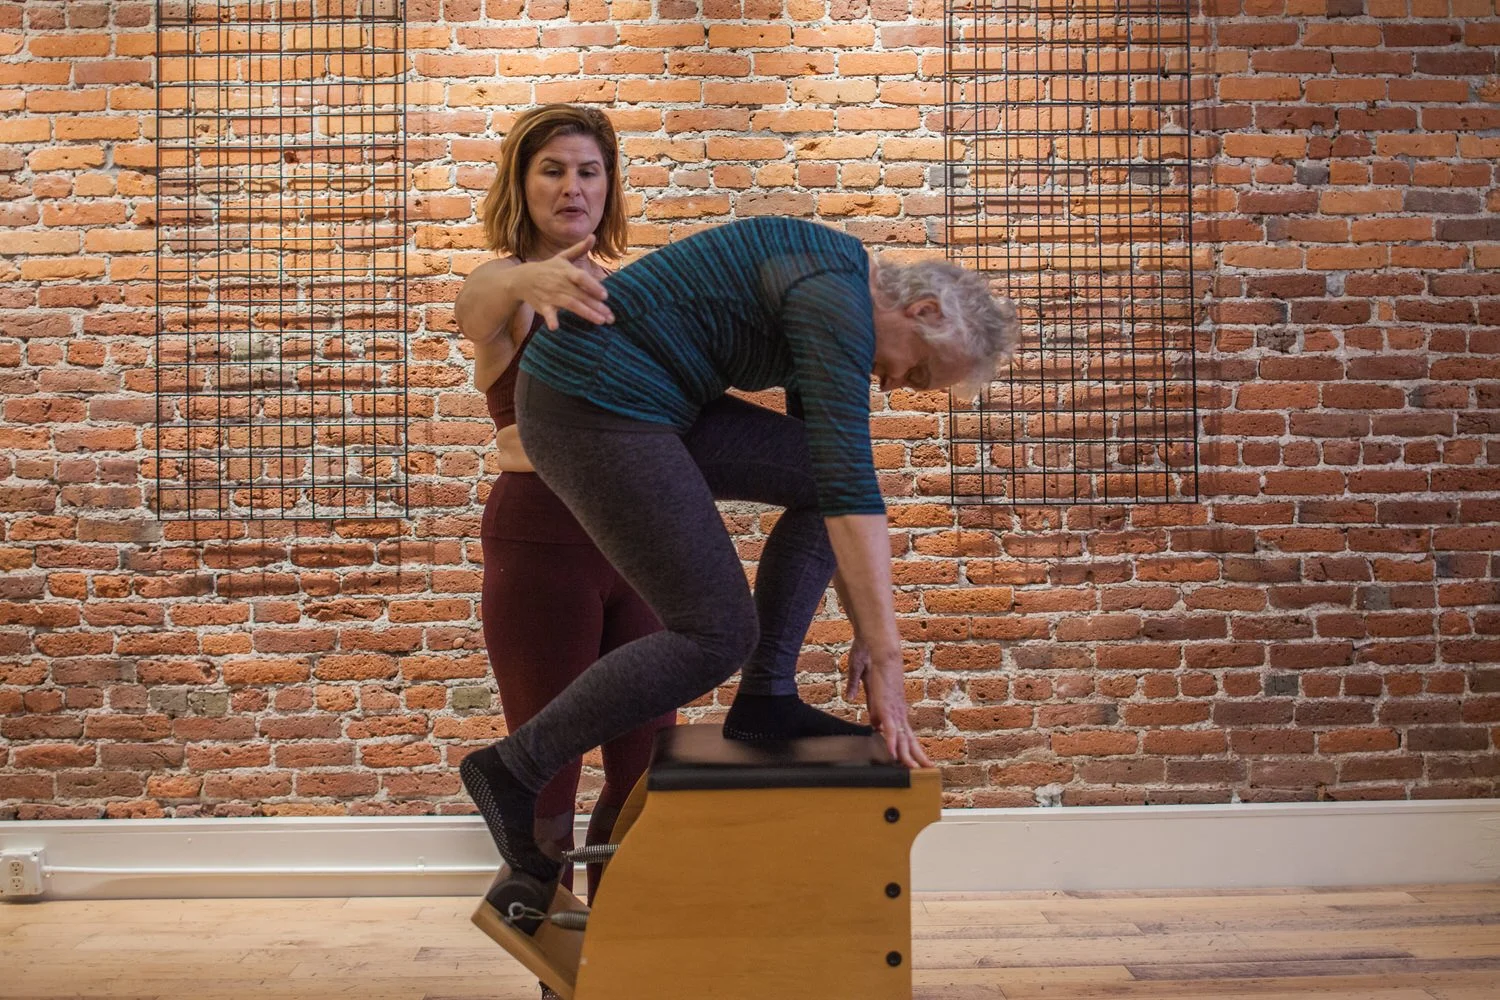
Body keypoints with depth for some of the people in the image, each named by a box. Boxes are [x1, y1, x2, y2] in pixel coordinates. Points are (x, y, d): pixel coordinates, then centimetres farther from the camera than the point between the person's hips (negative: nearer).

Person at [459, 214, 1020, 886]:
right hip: (594, 407, -10)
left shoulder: (835, 304, 16)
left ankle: (765, 697, 9)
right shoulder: (838, 300, -16)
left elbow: (834, 485, 21)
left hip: (646, 405, 10)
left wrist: (867, 629, 19)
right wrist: (887, 661, -21)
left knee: (818, 476, 7)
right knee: (718, 634, -8)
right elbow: (849, 489, -23)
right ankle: (513, 767, 1)